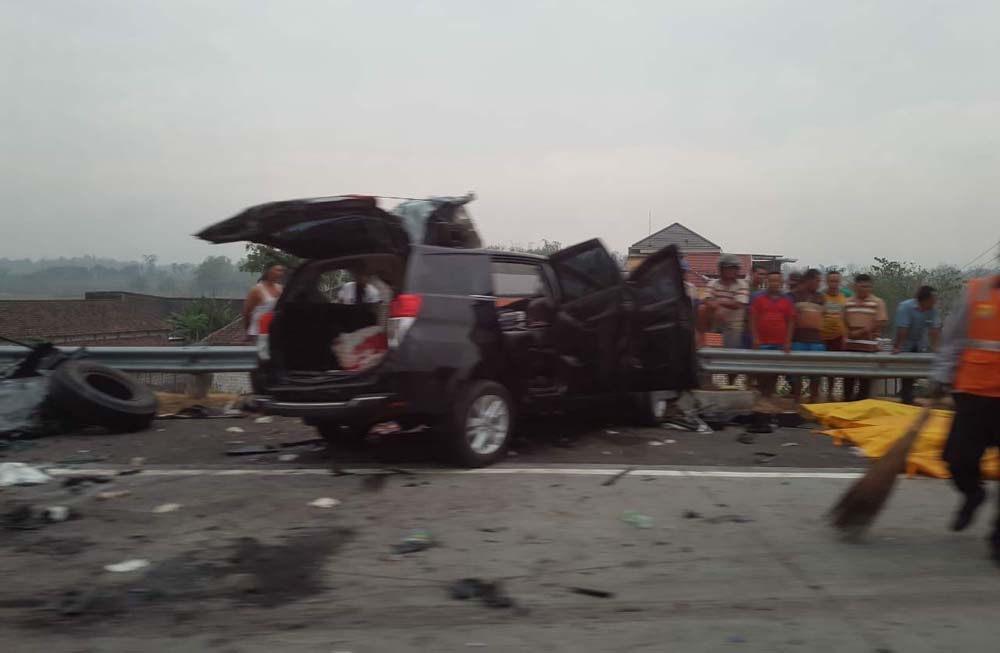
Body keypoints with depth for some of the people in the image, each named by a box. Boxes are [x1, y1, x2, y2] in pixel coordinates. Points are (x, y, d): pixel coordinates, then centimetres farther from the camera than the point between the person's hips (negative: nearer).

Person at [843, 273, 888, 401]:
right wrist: (849, 332, -1)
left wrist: (861, 332, -12)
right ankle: (847, 401, 19)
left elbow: (882, 322, -9)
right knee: (848, 376, 9)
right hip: (850, 345, 4)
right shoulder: (848, 302, 10)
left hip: (869, 346, -4)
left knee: (865, 376, 2)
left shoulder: (877, 302, -2)